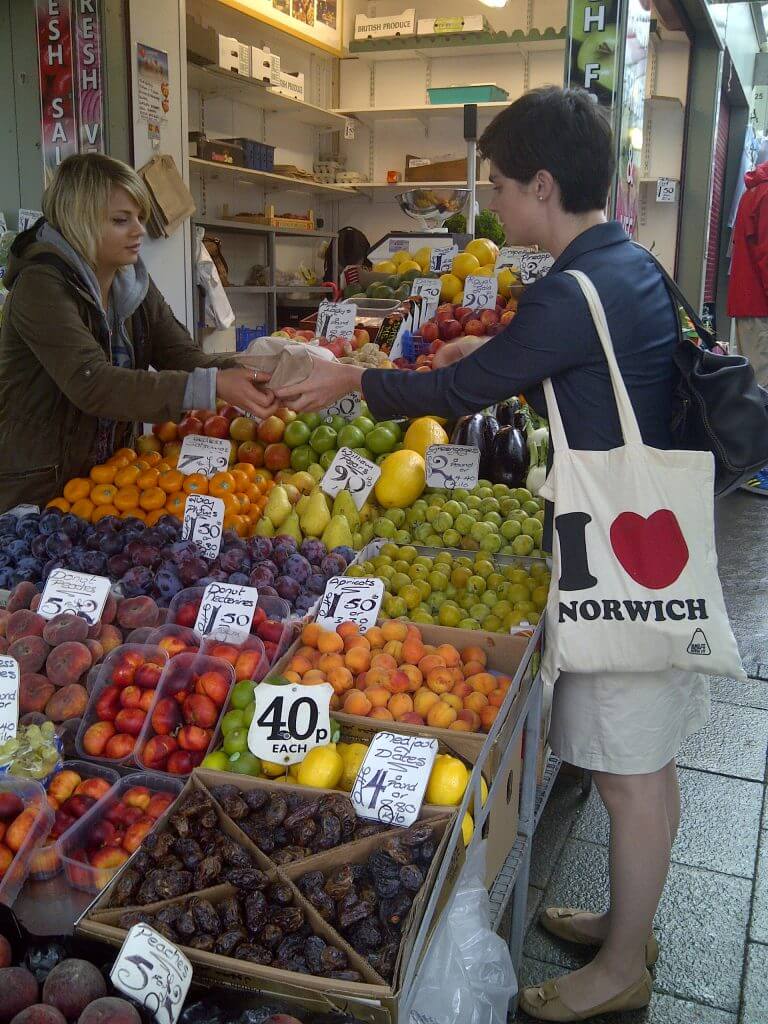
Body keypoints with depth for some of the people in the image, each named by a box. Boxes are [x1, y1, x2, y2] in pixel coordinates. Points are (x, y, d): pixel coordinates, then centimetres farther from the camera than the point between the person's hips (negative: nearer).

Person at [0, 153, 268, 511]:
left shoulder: (135, 282, 5)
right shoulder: (41, 286, -19)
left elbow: (183, 356, -3)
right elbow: (92, 384, -31)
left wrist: (247, 372, -23)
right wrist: (211, 386, -36)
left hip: (107, 476, 7)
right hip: (36, 491, -6)